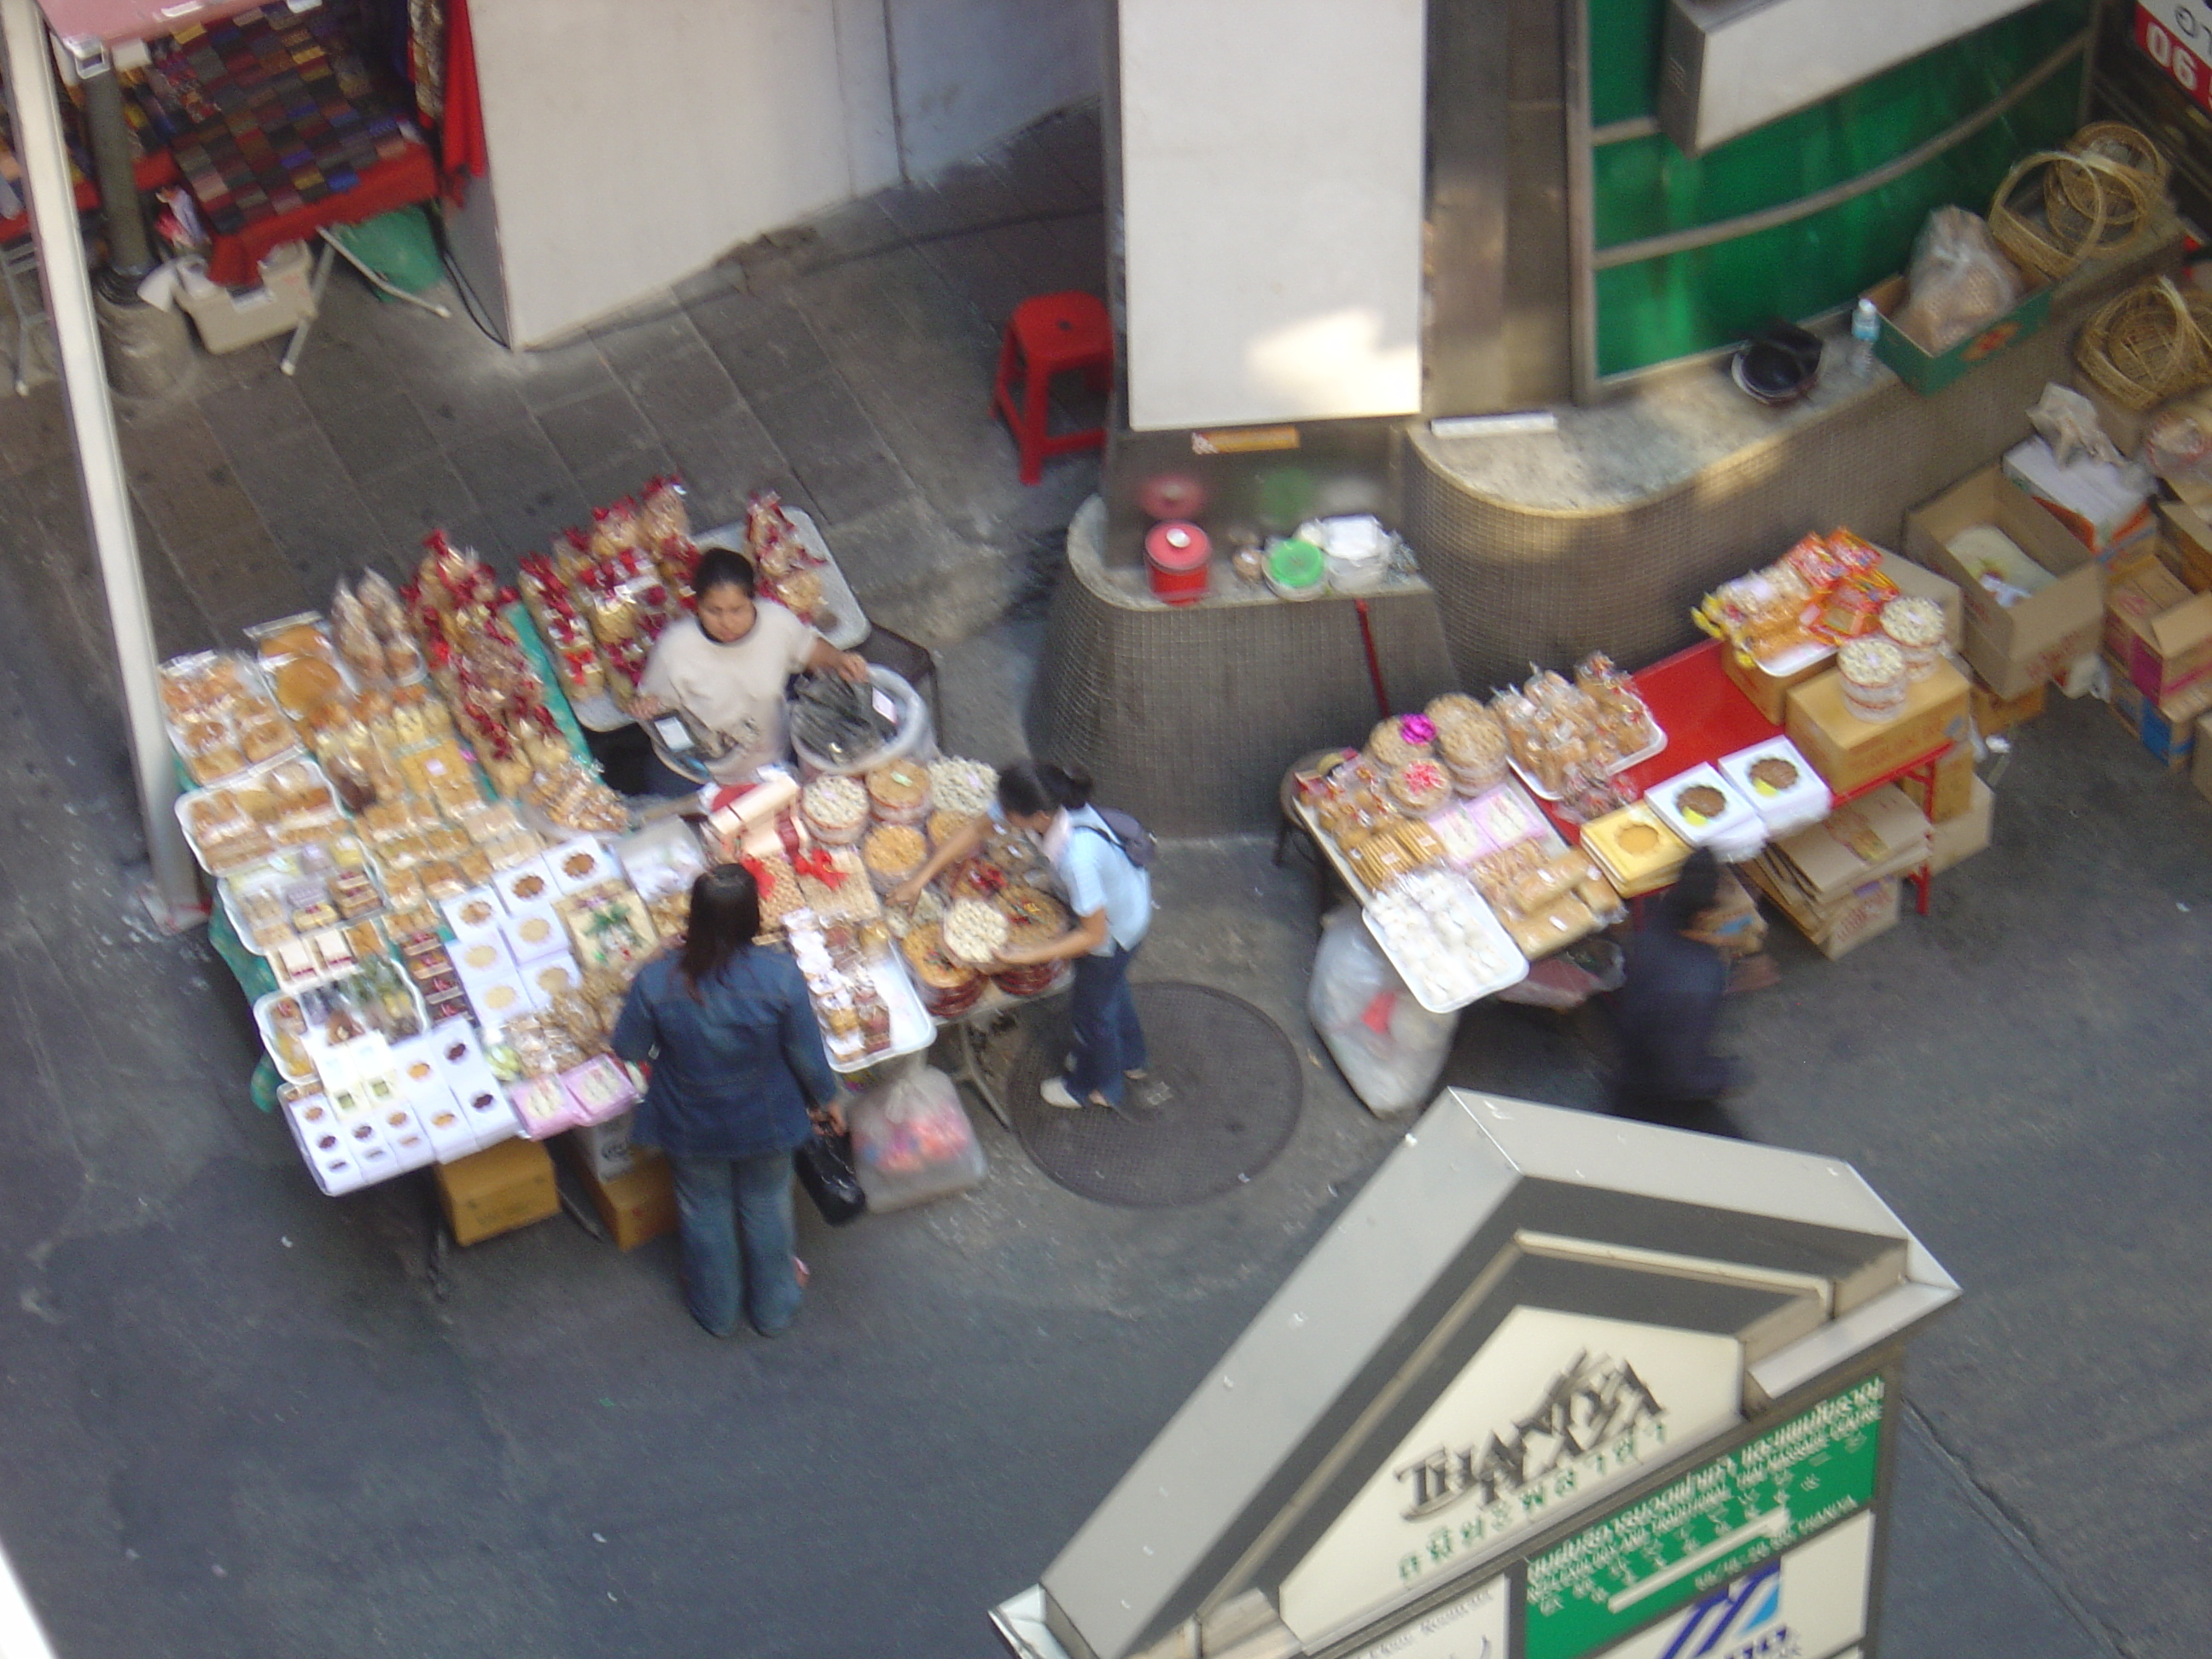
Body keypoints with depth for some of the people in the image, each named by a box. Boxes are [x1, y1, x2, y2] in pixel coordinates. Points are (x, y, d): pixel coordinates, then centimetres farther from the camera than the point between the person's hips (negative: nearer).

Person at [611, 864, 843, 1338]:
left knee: (705, 1214, 27)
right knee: (766, 1209, 28)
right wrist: (826, 1097, 6)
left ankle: (715, 1311, 50)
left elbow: (628, 1049, -12)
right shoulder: (781, 975, -30)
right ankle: (773, 1307, 49)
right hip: (765, 1122, 0)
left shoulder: (657, 980, -29)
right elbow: (807, 1054, -16)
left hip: (692, 1127, 0)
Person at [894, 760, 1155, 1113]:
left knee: (1090, 1008, 21)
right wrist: (921, 879, -7)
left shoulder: (1078, 858, -46)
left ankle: (1097, 1087, 51)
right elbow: (975, 829, -8)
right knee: (1111, 986, 33)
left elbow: (1094, 934, -31)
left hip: (1115, 928, -7)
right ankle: (1129, 1062, 61)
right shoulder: (1054, 803, -24)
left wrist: (1029, 956, -28)